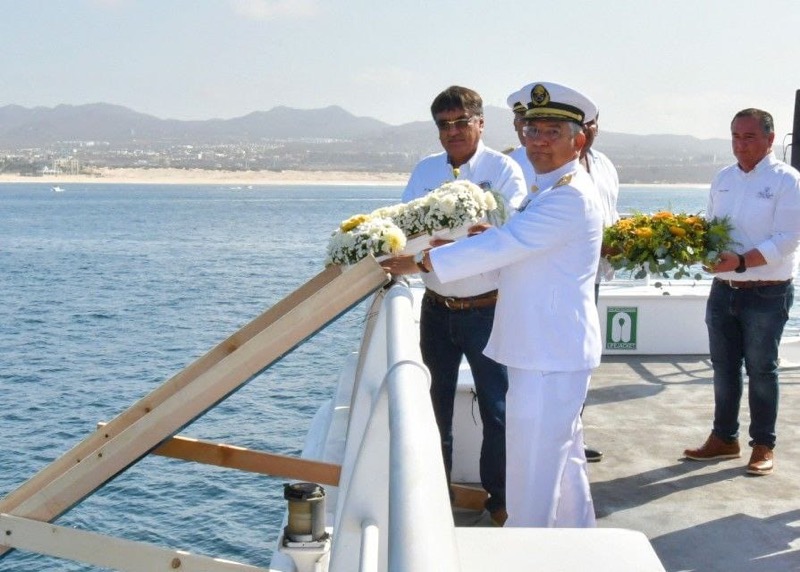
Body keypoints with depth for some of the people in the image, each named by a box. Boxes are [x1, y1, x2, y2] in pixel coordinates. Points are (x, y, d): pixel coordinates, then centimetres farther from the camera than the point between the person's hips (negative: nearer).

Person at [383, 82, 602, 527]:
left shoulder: (571, 196, -19)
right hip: (552, 351, 11)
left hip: (550, 358, -11)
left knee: (533, 472, -2)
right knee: (563, 461, 20)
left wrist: (420, 262, -20)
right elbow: (512, 255, 21)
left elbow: (501, 245, -25)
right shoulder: (549, 191, 16)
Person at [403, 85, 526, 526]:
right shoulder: (424, 170, 8)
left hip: (486, 308, -4)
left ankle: (498, 498, 19)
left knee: (495, 408, 4)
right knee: (435, 402, 15)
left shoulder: (503, 169, -5)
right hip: (437, 307, 4)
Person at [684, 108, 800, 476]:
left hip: (767, 293, -5)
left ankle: (763, 446, 17)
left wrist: (741, 261, -27)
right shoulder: (723, 179, 10)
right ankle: (724, 438, 26)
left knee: (761, 370, 4)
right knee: (724, 367, 12)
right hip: (723, 290, 6)